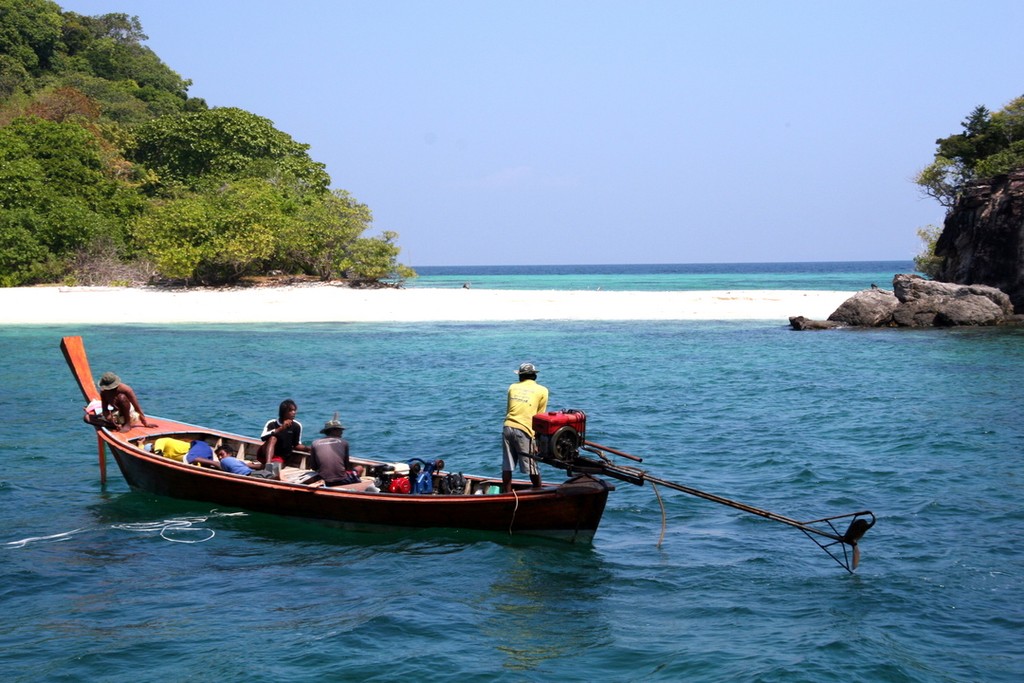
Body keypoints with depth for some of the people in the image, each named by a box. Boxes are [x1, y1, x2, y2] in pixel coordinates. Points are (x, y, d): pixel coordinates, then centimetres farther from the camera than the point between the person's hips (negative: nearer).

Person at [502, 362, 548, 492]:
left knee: (507, 467, 7)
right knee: (532, 468, 6)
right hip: (524, 430, -4)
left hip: (507, 427, 4)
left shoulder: (513, 387, 16)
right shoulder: (542, 391, 7)